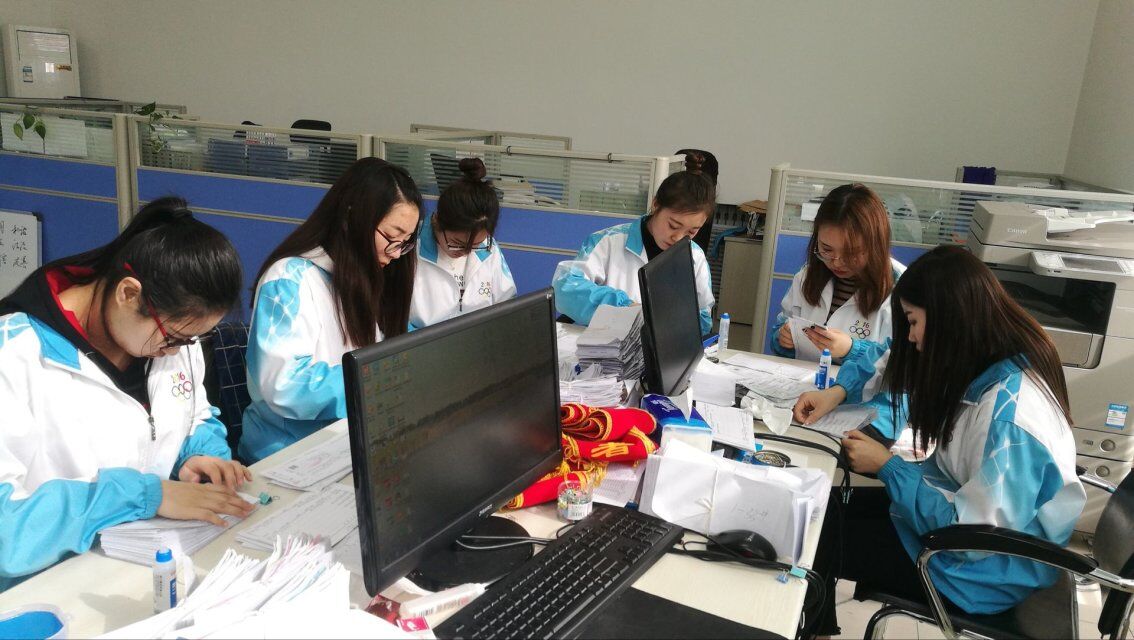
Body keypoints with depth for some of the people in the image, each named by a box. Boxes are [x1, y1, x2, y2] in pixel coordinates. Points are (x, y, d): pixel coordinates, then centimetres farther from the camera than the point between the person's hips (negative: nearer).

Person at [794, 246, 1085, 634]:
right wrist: (838, 391, -5)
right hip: (959, 504, 8)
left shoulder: (1009, 415, -34)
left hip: (984, 568, -8)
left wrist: (886, 466, -21)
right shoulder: (979, 360, -9)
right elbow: (893, 360, 10)